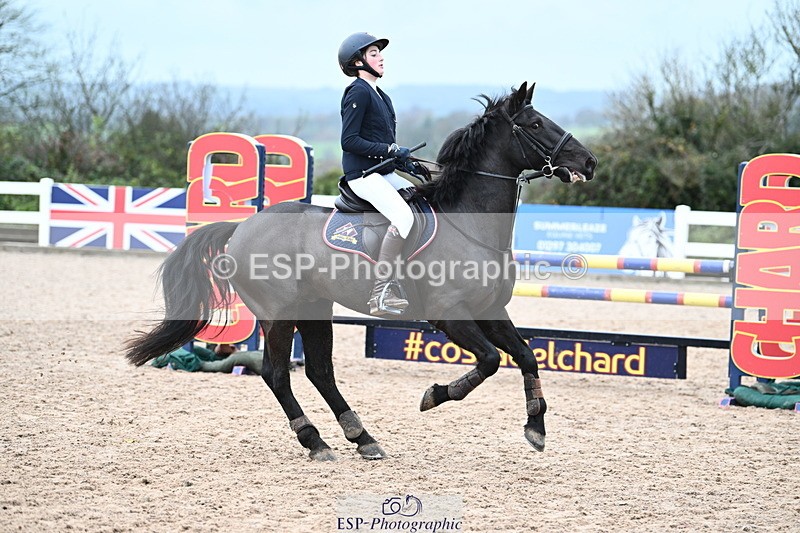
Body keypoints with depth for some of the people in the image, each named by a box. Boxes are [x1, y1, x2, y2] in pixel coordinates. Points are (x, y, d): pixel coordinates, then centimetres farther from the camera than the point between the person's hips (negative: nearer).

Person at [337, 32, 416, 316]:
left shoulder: (380, 96, 19)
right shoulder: (358, 92, -9)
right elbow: (349, 141, -17)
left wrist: (406, 161, 7)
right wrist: (391, 150, -19)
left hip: (384, 174, 10)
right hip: (362, 174, -10)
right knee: (403, 216, -28)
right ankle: (380, 293, -31)